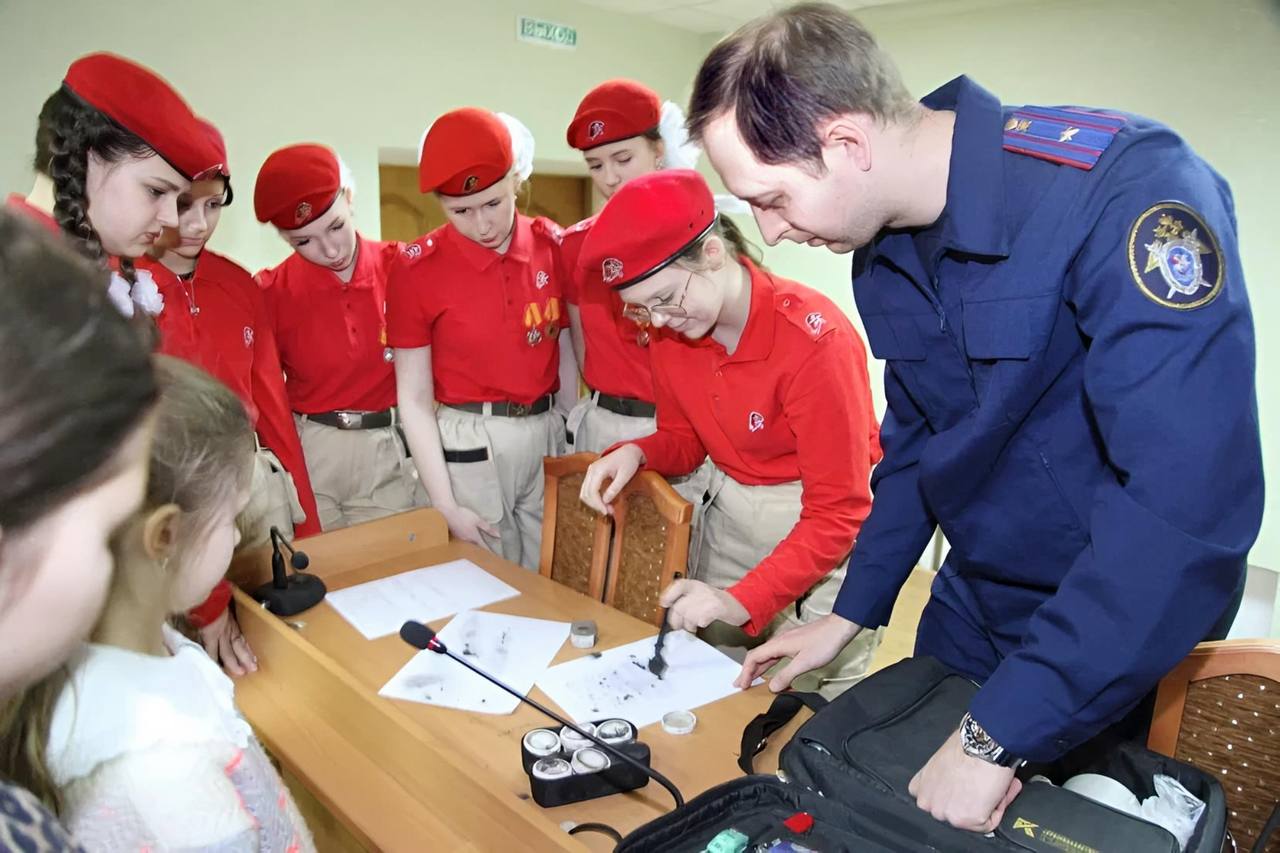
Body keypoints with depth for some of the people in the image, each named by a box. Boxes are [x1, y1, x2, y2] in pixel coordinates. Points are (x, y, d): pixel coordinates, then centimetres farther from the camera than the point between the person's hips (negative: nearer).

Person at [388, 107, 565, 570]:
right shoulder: (417, 268, -8)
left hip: (549, 433, 3)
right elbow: (414, 399, -6)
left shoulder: (553, 245, 0)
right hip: (470, 445, -3)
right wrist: (445, 506, -9)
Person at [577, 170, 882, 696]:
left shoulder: (814, 338, -25)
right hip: (728, 517, 6)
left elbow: (839, 512, -23)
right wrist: (635, 454, -14)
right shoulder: (668, 331, -6)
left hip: (821, 533, -5)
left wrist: (742, 601, -29)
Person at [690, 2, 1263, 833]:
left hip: (1131, 640, -6)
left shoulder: (1126, 188, -27)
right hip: (971, 609, 6)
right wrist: (851, 614, 5)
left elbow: (1187, 501, -34)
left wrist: (996, 737, -30)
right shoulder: (885, 250, -4)